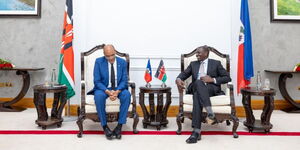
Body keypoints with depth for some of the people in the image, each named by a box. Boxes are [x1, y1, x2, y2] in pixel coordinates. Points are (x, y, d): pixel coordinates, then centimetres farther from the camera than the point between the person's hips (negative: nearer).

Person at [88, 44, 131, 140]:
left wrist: (117, 91, -23)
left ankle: (119, 126, -24)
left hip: (118, 89, 1)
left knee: (127, 95, -32)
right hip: (103, 88, -1)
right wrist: (108, 91, -25)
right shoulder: (99, 62, -4)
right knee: (98, 96, -36)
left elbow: (124, 81, -3)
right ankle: (105, 127, -22)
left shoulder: (122, 62, 0)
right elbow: (97, 81, -8)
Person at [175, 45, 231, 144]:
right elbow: (184, 74, 15)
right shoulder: (193, 64, 25)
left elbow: (227, 78, 9)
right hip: (196, 88, 3)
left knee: (197, 95, -37)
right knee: (198, 82, -36)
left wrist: (213, 80, -7)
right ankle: (210, 113, -48)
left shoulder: (216, 63, 15)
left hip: (211, 89, -2)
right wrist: (178, 79, -10)